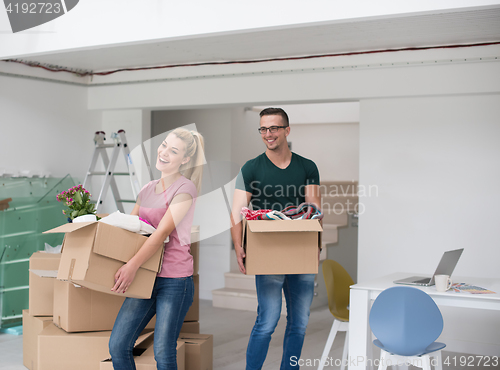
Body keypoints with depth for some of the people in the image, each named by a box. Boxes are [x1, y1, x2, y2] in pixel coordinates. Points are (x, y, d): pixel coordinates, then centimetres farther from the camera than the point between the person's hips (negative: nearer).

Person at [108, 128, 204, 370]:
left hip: (174, 280, -7)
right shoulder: (147, 189, 14)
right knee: (117, 346, 2)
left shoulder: (185, 189, -7)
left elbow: (162, 233, -18)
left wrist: (133, 265, -27)